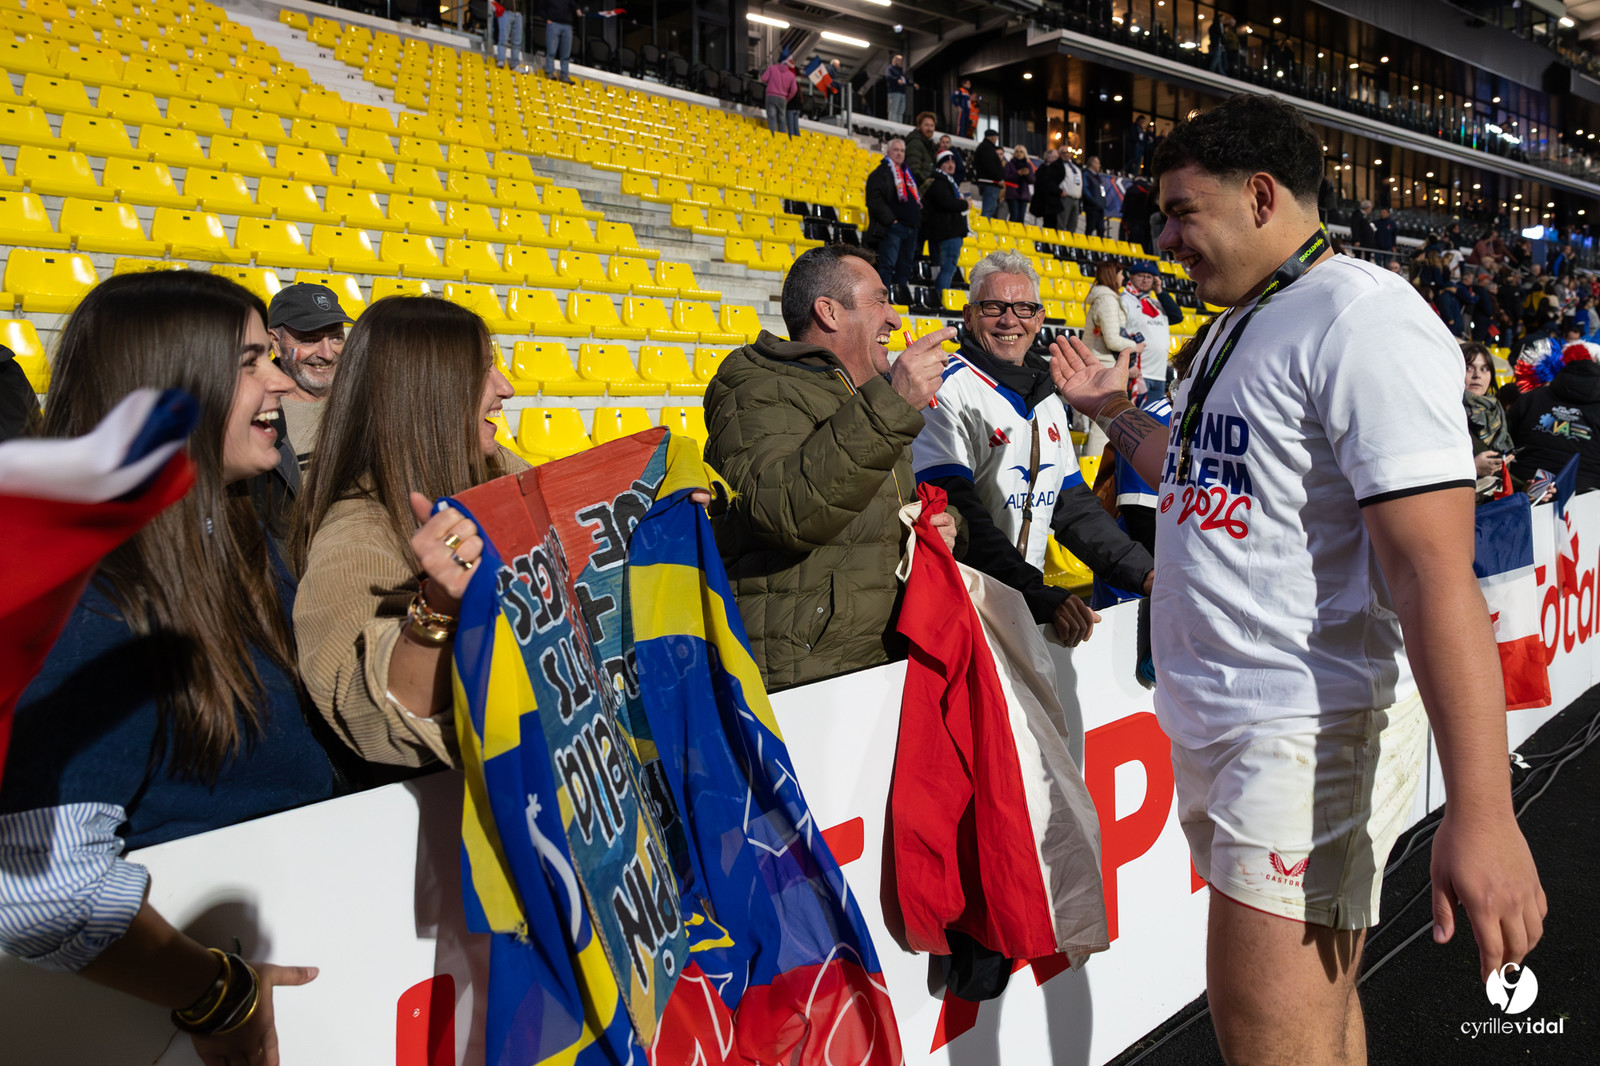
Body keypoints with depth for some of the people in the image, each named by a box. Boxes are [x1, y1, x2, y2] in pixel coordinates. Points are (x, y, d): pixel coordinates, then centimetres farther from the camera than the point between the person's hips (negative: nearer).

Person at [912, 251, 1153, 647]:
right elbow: (955, 513, -18)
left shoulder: (1047, 399, 16)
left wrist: (1145, 573, 9)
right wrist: (1037, 594, -24)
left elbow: (1074, 505, 20)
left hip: (1033, 598, 7)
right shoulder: (946, 389, -9)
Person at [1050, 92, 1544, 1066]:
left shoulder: (1363, 318, -16)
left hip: (1312, 730, -9)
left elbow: (1436, 571, -24)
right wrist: (1114, 409, 26)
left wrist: (1482, 810, -27)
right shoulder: (1235, 328, 15)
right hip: (1213, 723, 9)